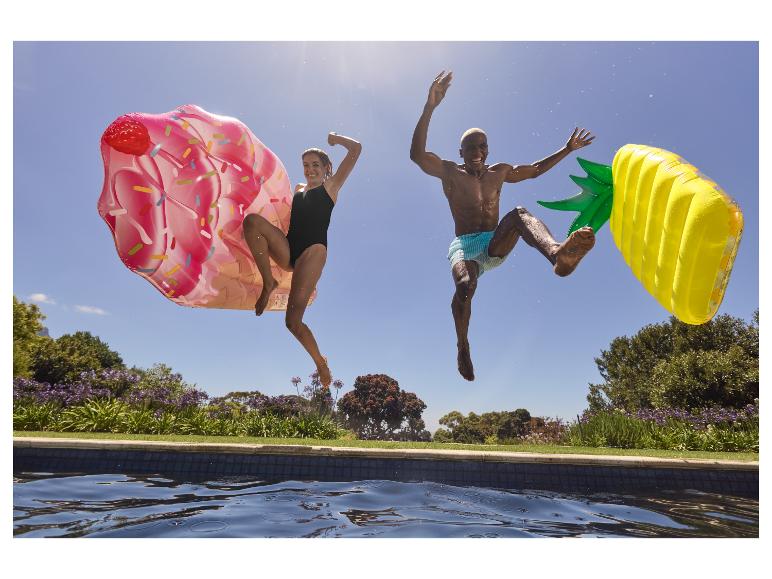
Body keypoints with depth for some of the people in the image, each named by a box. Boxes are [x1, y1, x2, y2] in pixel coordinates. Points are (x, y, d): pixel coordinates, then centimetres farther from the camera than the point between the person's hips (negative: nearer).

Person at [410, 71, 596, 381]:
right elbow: (417, 154, -13)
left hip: (496, 246, 4)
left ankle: (558, 254, -62)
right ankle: (463, 347, -13)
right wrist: (430, 106, -20)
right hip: (465, 246, -3)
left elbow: (535, 169, 35)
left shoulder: (499, 172, 20)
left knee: (519, 213, -29)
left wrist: (567, 149, 31)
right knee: (465, 284, -38)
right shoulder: (449, 172, 5)